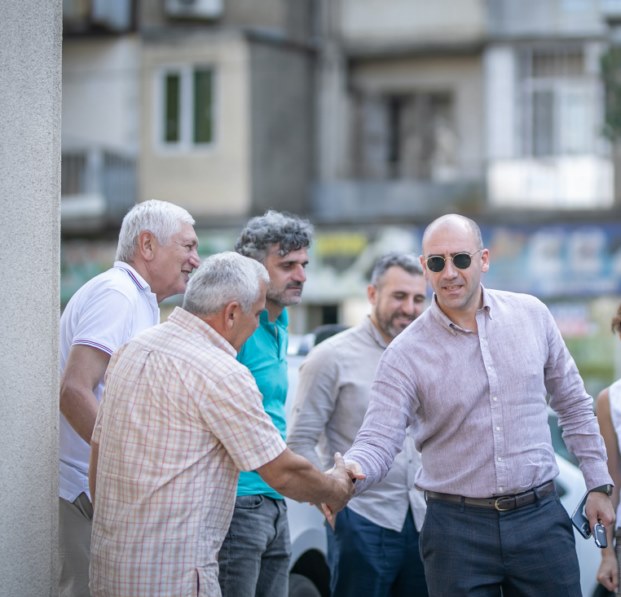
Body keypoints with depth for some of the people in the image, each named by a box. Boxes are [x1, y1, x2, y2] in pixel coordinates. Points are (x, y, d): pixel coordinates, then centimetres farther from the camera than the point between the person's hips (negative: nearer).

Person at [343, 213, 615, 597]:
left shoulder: (532, 316, 3)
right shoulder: (406, 354, -6)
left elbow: (573, 405, 13)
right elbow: (378, 442, -13)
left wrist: (599, 485, 11)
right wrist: (352, 472, -35)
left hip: (540, 518, 2)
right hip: (458, 528, -2)